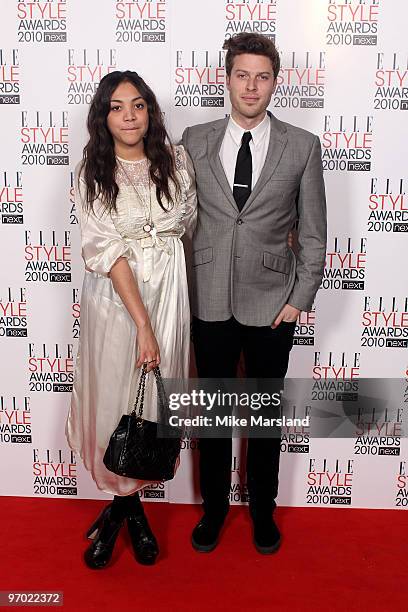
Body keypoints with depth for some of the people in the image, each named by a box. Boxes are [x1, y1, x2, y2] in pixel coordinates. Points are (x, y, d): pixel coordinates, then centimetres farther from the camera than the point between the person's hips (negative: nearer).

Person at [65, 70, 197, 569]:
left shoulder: (175, 161, 1)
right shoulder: (91, 173, -6)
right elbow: (106, 251, -14)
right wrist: (141, 324, -19)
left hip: (167, 295, 2)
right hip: (113, 298, -1)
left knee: (154, 399, 8)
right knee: (114, 396, 6)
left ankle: (123, 503, 32)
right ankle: (129, 505, 31)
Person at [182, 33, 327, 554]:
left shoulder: (302, 146, 0)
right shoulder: (194, 140, 3)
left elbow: (313, 233, 2)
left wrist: (300, 298, -4)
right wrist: (182, 290, 1)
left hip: (271, 305, 0)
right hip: (209, 303, 1)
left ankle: (262, 509, 36)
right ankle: (214, 507, 35)